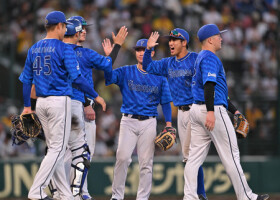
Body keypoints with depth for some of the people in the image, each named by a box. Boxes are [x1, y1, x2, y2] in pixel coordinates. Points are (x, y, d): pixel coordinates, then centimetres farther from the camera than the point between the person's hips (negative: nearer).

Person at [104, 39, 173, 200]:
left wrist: (169, 125, 0)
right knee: (123, 157, -14)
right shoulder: (126, 72, 8)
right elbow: (108, 77, -9)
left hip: (149, 123, 1)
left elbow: (166, 102, 9)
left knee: (146, 162, -2)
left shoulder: (160, 76, 10)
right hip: (128, 121, -1)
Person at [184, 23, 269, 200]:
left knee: (195, 156, 3)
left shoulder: (201, 58, 23)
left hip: (197, 110, 10)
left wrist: (233, 110, 30)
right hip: (213, 109, -10)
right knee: (230, 154, -3)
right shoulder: (210, 58, -10)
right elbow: (209, 85, -23)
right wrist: (210, 112, -32)